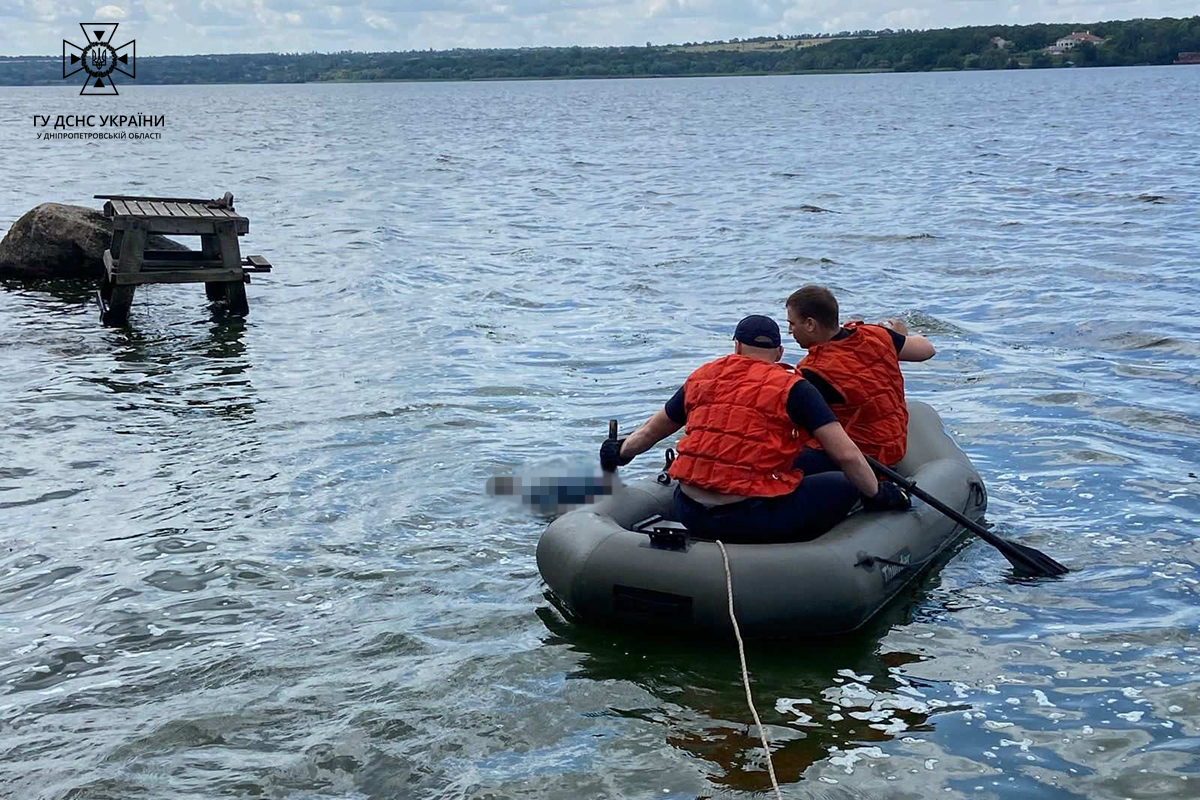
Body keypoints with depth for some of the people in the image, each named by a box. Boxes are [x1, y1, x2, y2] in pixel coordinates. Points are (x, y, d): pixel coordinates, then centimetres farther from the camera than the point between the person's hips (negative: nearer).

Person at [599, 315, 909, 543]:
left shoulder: (701, 378, 13)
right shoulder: (793, 387, -2)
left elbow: (652, 430, 29)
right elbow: (846, 455, -7)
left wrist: (620, 451, 49)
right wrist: (878, 494, 11)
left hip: (690, 515, 6)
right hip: (753, 520, -5)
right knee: (845, 485, 9)